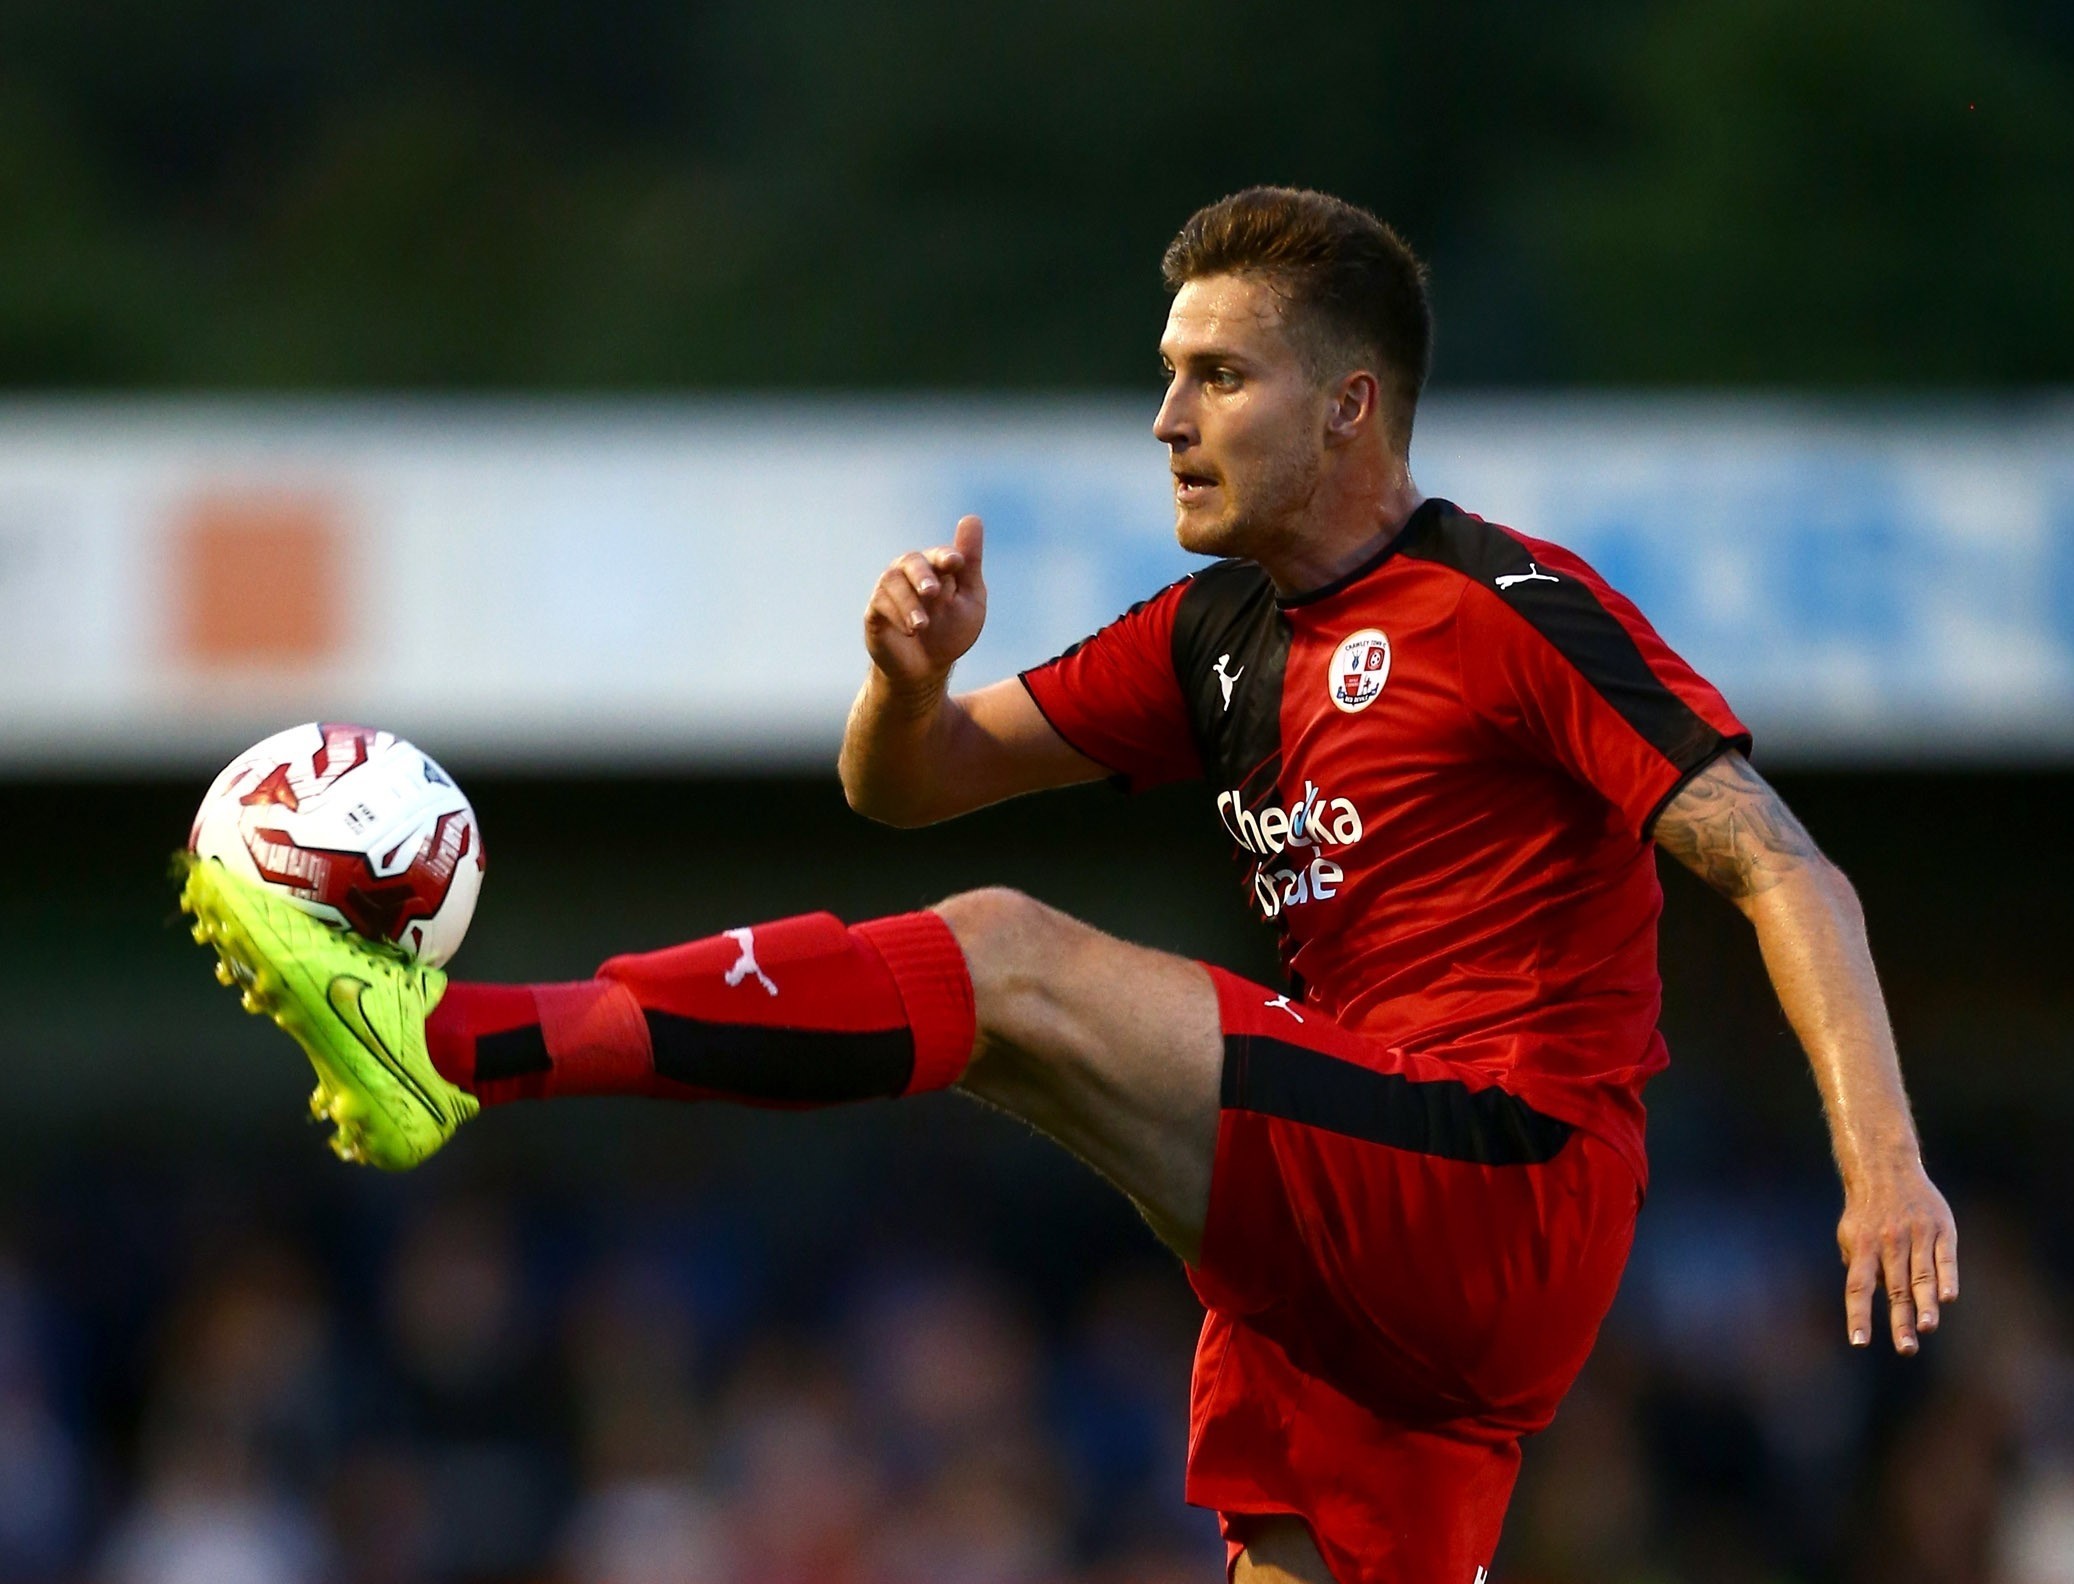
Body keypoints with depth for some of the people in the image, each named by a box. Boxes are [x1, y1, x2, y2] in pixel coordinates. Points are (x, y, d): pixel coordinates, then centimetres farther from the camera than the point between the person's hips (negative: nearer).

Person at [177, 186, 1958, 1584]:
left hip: (1500, 1191, -9)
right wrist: (913, 680, -4)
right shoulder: (1223, 635, 19)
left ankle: (449, 1043, -23)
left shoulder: (1515, 610, -5)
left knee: (1008, 963, -17)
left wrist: (1883, 1158, -25)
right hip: (1356, 1258, 9)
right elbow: (908, 784, 21)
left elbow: (1776, 864, -12)